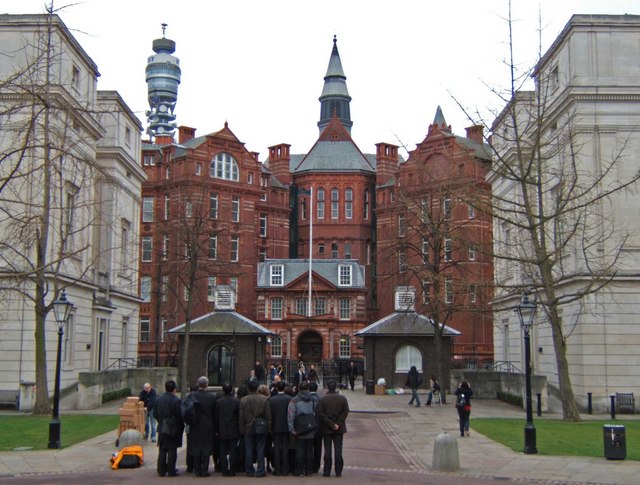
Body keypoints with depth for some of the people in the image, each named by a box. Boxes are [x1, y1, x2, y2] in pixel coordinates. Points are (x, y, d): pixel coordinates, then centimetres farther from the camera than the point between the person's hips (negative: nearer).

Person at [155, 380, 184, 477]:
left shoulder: (158, 400, 3)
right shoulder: (176, 400, -15)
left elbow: (156, 414, 7)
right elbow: (179, 415, -14)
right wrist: (181, 426, 2)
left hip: (162, 429, 5)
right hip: (173, 429, -5)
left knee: (162, 451, 11)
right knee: (172, 451, 1)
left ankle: (161, 471, 14)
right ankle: (171, 471, 3)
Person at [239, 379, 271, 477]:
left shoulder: (243, 400, -6)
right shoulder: (264, 399, -6)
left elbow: (241, 417, -2)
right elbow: (268, 415, -3)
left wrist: (242, 430, 5)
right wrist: (268, 427, 6)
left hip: (248, 429, 0)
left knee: (249, 450, 7)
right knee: (260, 450, 5)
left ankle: (250, 471, 11)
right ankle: (260, 471, 5)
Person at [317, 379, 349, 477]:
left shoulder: (322, 399, -7)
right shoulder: (342, 398, -1)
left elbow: (321, 414, -12)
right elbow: (345, 412, -5)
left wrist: (331, 424, -9)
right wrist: (338, 424, -6)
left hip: (326, 429, -1)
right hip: (339, 429, 1)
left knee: (327, 450, 5)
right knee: (338, 450, 5)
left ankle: (327, 471, 6)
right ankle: (338, 471, 5)